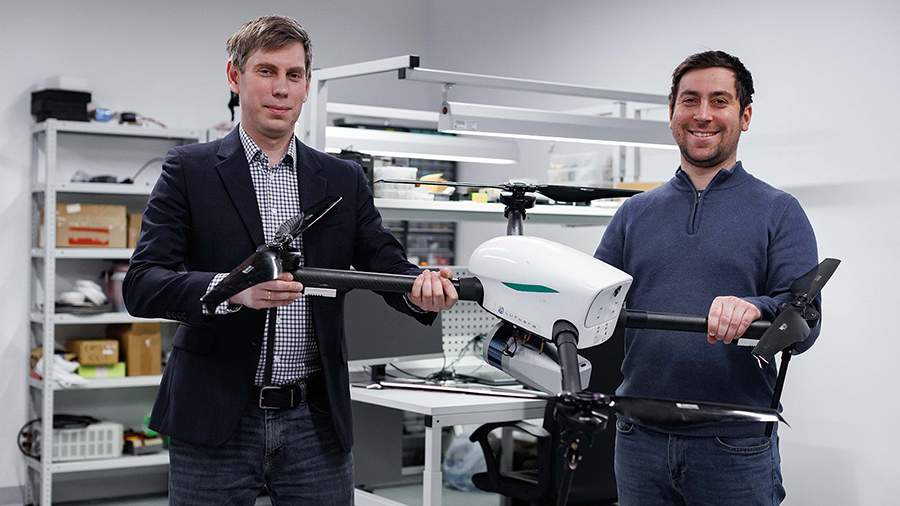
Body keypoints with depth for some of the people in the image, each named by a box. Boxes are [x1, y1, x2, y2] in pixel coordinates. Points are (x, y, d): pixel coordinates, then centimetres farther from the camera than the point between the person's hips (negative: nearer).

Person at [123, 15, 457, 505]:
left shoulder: (344, 180, 10)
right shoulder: (189, 170, 0)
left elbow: (385, 264, 4)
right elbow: (141, 285, -8)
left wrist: (422, 286, -21)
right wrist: (231, 289, -27)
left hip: (316, 423, 3)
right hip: (216, 422, -2)